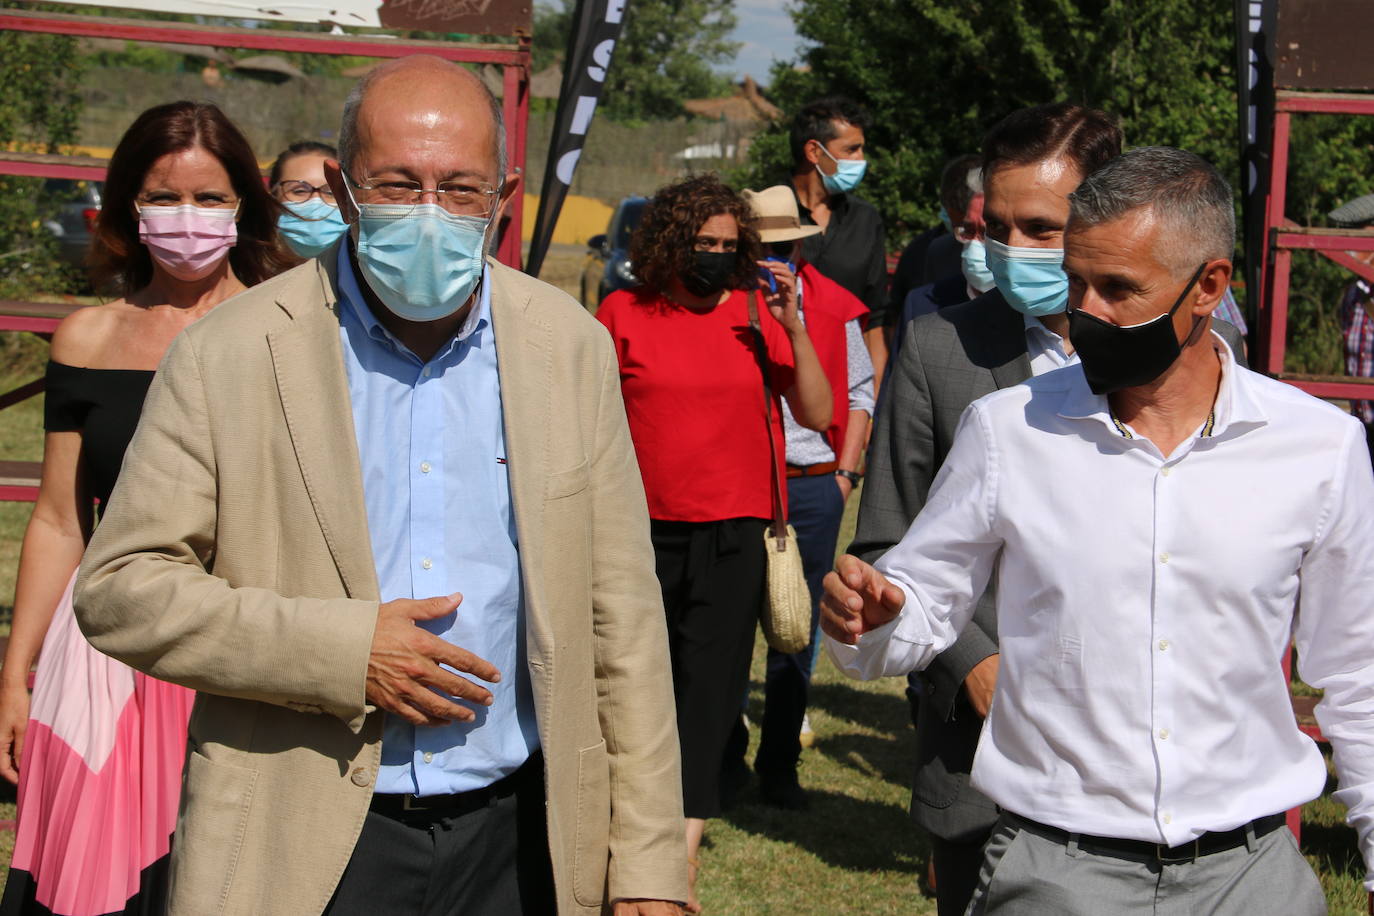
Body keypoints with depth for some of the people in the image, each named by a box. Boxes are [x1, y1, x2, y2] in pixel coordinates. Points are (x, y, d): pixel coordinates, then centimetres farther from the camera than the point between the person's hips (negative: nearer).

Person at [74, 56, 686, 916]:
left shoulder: (571, 346, 2)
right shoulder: (229, 354, -7)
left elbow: (620, 614, 4)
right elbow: (118, 588, -6)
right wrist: (342, 652, -16)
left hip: (517, 837, 2)